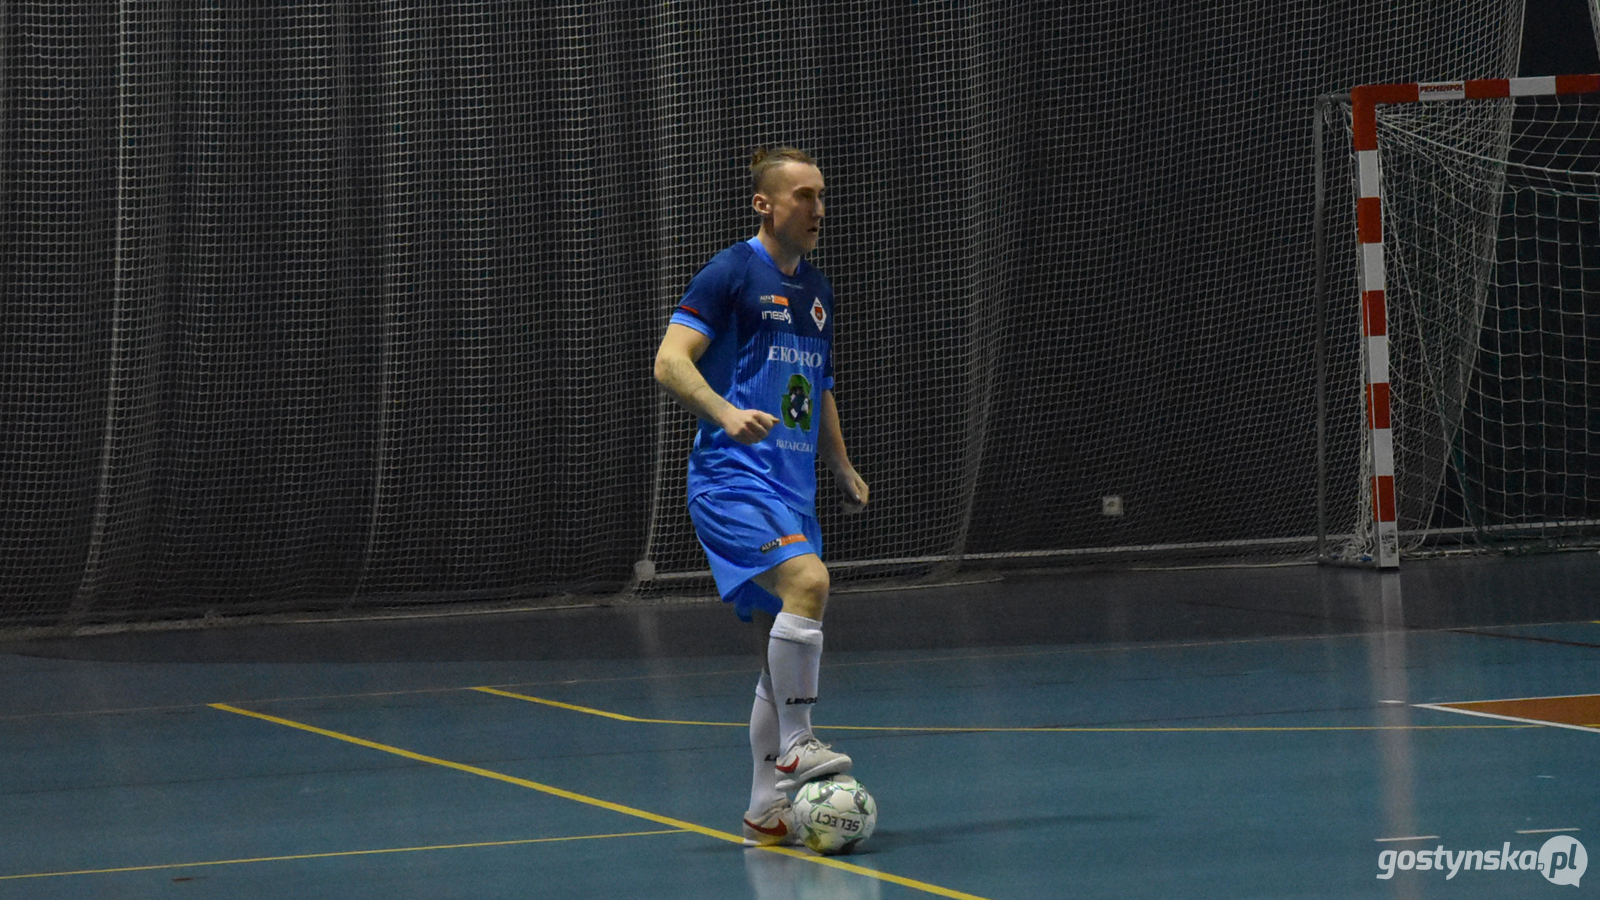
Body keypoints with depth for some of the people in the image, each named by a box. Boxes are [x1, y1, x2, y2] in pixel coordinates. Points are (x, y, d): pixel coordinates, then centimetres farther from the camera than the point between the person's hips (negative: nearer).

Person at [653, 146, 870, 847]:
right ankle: (795, 749, -23)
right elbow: (671, 361, -14)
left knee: (790, 651, 7)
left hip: (793, 490, 8)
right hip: (732, 478, -8)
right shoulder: (731, 274, -5)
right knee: (807, 580, -30)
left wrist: (845, 472, 25)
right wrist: (726, 413, -29)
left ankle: (767, 810, 13)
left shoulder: (816, 291, 19)